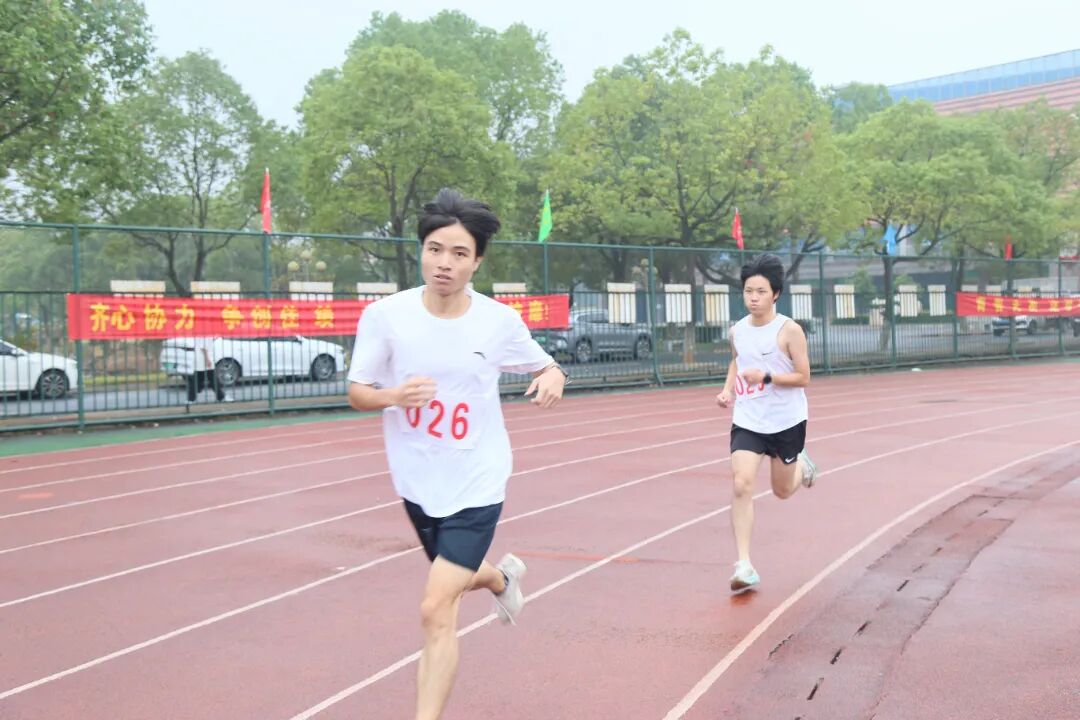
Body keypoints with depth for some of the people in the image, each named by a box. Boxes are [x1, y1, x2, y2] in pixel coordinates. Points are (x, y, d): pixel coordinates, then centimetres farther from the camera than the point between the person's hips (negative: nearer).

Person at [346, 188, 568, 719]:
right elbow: (357, 393, -5)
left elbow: (545, 367, 5)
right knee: (451, 581, 27)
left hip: (476, 485, -3)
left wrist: (553, 378, -20)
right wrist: (393, 396, -27)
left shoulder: (500, 321, -12)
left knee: (435, 611, -12)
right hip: (417, 482, 3)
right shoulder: (385, 315, -12)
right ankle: (501, 577, 63)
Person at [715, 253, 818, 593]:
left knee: (782, 491, 15)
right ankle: (744, 565, -14)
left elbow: (803, 377, -12)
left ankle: (801, 464, 53)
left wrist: (766, 377, -25)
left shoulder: (790, 330, -13)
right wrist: (728, 389, 6)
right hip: (748, 421, 2)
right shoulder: (737, 331, 1)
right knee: (740, 485, -16)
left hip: (786, 421, -2)